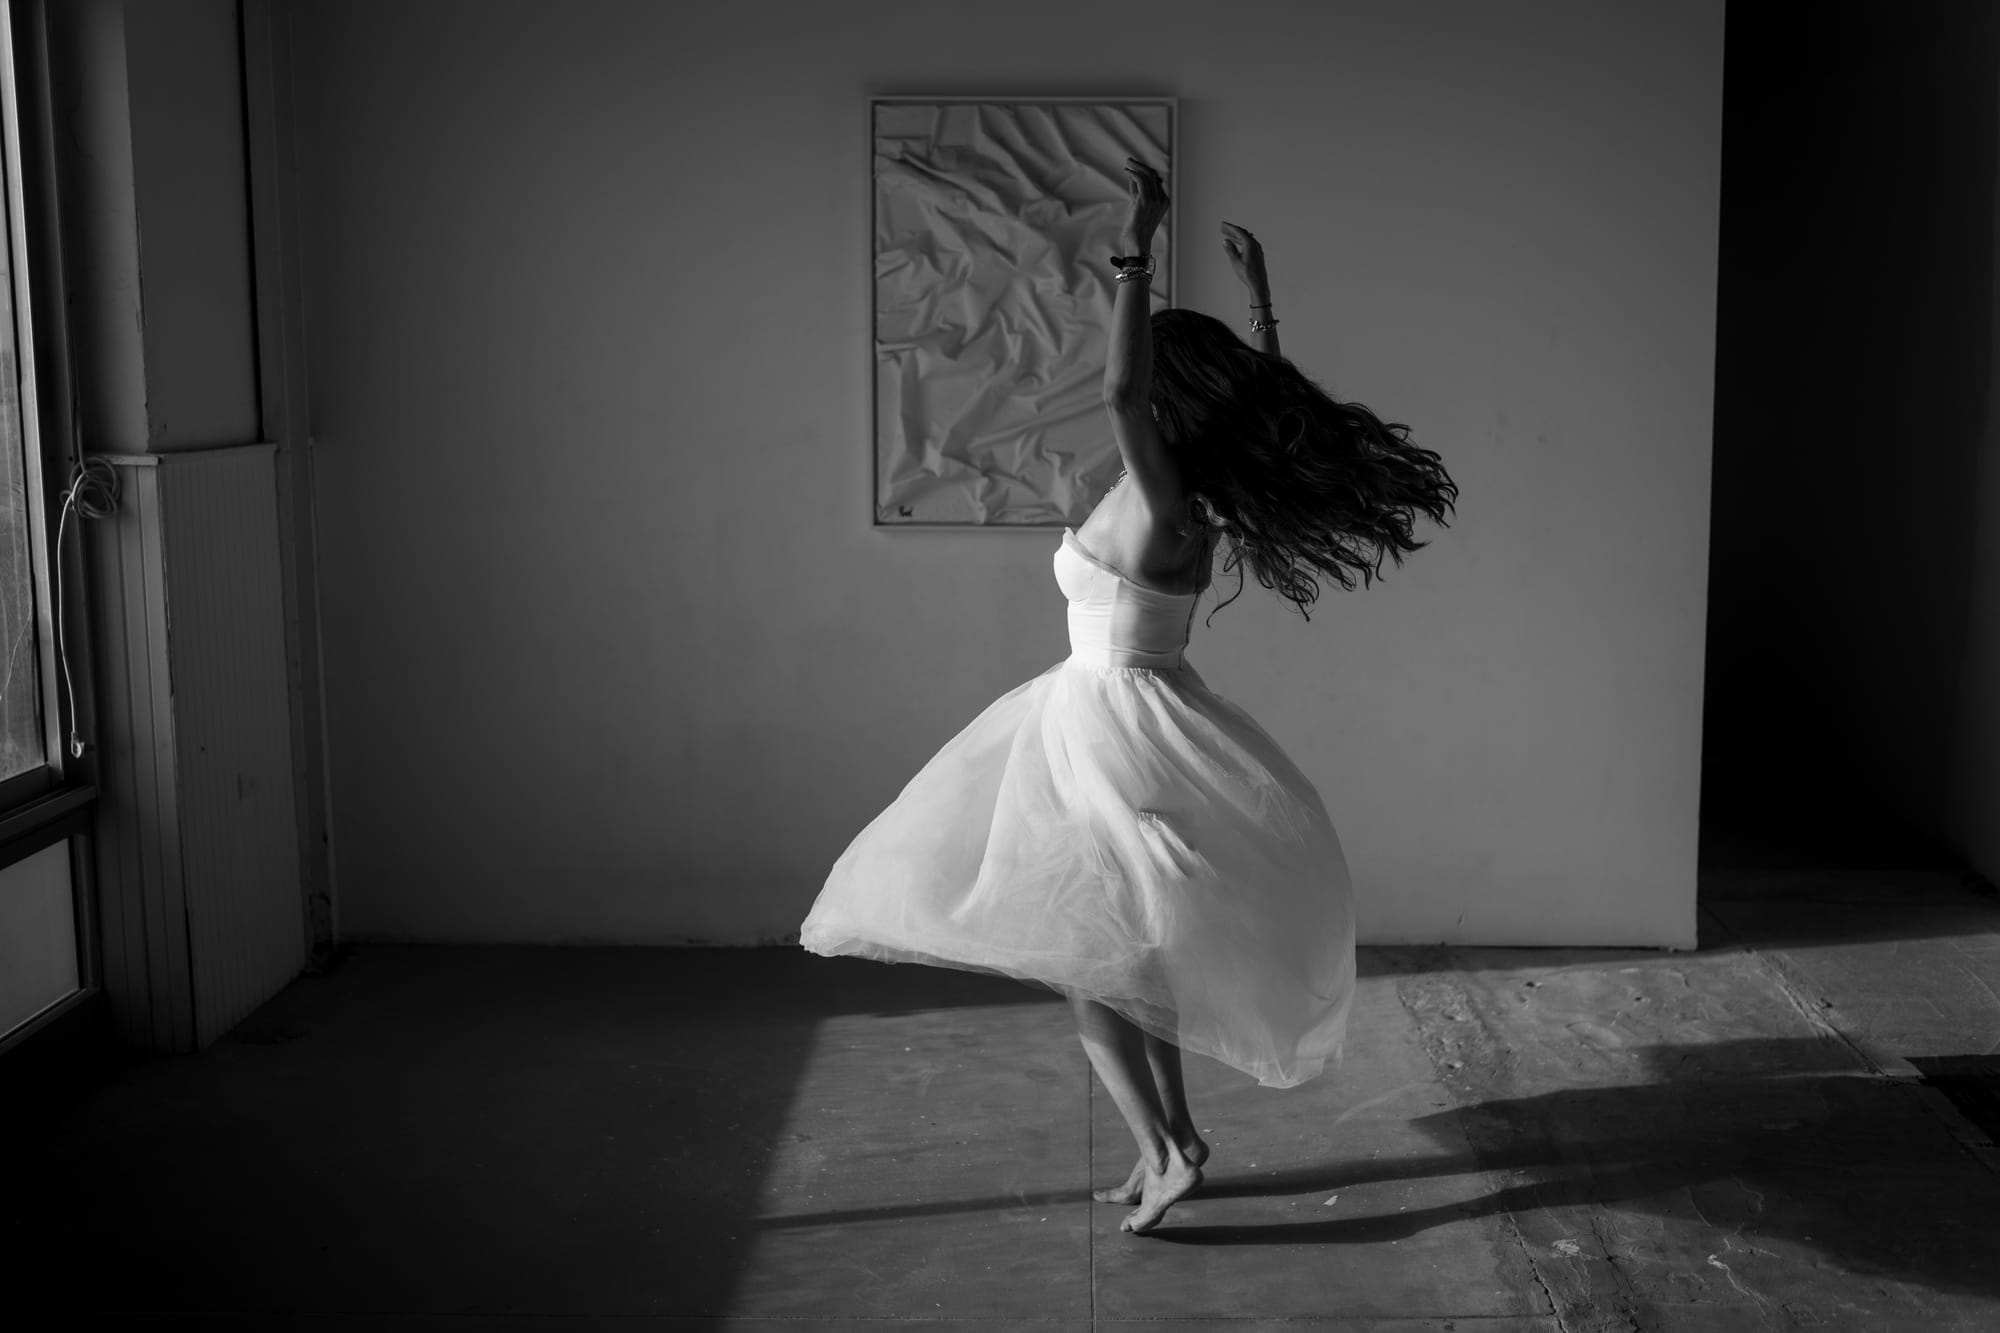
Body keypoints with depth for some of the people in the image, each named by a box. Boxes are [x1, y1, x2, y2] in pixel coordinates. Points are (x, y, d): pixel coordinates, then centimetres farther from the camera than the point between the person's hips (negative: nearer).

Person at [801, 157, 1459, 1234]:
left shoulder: (1157, 505, -22)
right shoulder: (1207, 495, 0)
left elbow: (1119, 393, -39)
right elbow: (1274, 405, 17)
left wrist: (1135, 259, -36)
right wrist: (1260, 300, 22)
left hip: (1112, 732, -9)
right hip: (1129, 724, 9)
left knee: (1085, 960, 1)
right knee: (1129, 958, 18)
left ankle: (1169, 1148, 2)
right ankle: (1165, 1148, 27)